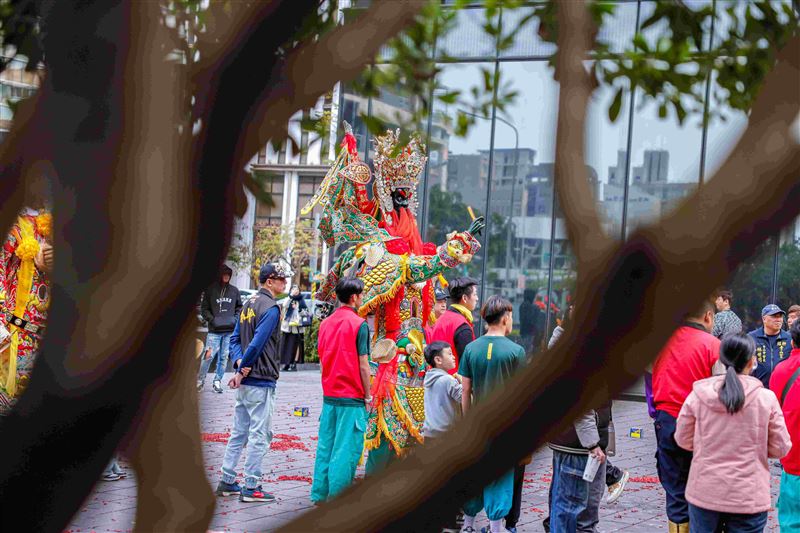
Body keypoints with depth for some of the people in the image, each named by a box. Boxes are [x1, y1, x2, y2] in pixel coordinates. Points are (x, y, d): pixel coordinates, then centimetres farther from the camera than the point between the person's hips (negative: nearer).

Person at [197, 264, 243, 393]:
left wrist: (236, 318, 1)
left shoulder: (234, 290, 8)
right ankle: (200, 379, 9)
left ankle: (217, 381, 15)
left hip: (230, 330, 3)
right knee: (209, 355, -8)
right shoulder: (210, 290, 2)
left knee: (224, 357, 5)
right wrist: (212, 319, -10)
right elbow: (204, 309, 4)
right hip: (214, 330, -3)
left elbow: (239, 307, 18)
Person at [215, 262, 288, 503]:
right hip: (261, 381, -9)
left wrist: (240, 363, -1)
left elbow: (235, 339, 13)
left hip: (245, 381, 9)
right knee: (260, 434, -3)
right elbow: (257, 343, -22)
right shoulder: (270, 308, -14)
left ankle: (227, 482, 19)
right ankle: (251, 487, 1)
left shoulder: (248, 304, 15)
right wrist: (241, 371, -12)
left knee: (239, 433, 14)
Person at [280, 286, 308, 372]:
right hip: (288, 325, 1)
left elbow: (306, 312, 9)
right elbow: (285, 305, -12)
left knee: (296, 345, -4)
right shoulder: (288, 299, 10)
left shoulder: (301, 301, 10)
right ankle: (286, 363, 5)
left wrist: (300, 310, -11)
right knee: (286, 345, 0)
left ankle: (294, 364, -2)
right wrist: (291, 295, -16)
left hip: (298, 326, -1)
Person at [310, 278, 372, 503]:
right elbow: (363, 365, -11)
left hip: (329, 394, 6)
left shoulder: (325, 323, 8)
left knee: (325, 445, 11)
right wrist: (367, 396, -4)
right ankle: (337, 496, 0)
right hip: (352, 397, -6)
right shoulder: (359, 324, -11)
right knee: (347, 448, -1)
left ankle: (319, 494, 15)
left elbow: (322, 358, 12)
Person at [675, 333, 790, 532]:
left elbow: (683, 440, 3)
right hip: (748, 499, -1)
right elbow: (780, 448, -3)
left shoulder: (698, 395, -7)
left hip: (704, 494, 2)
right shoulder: (766, 398, -11)